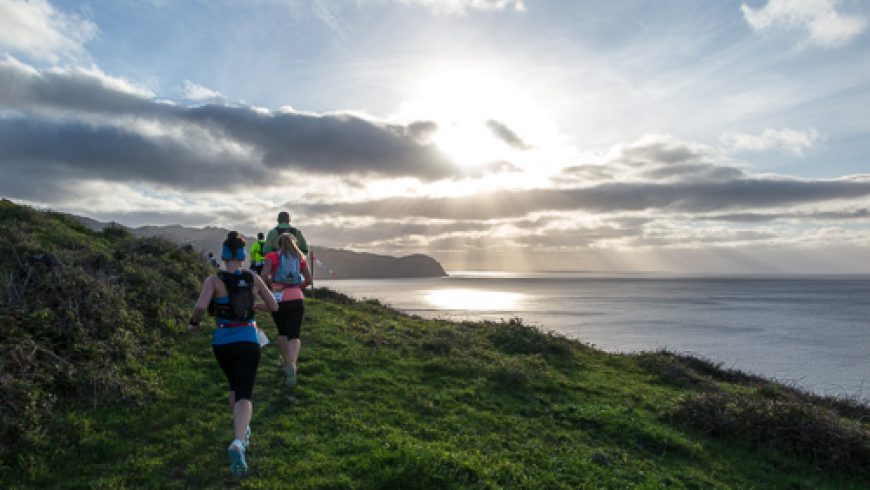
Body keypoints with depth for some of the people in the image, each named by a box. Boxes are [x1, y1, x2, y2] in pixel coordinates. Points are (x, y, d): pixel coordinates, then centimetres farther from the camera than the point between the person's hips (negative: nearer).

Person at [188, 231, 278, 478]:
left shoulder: (213, 279, -5)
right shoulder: (254, 279, 1)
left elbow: (201, 306, -21)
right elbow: (274, 307, 7)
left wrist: (194, 323, 0)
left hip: (222, 343, 1)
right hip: (248, 342, -1)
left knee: (235, 387, 27)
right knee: (244, 395, -5)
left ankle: (242, 433, 37)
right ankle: (238, 443, -30)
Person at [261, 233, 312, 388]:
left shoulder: (272, 256, 1)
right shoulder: (300, 258, 9)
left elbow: (263, 277, -12)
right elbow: (308, 280, 11)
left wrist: (269, 283, 8)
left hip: (278, 300, 0)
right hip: (296, 300, 0)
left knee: (282, 332, 22)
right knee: (294, 336, -4)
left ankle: (285, 362, 33)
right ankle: (292, 365, -27)